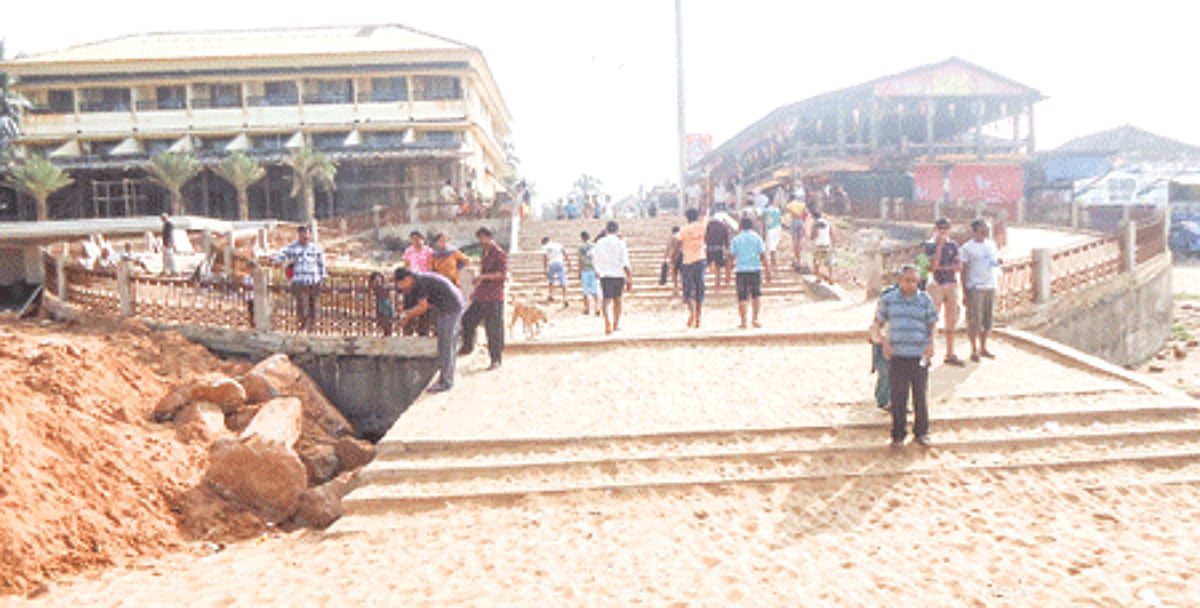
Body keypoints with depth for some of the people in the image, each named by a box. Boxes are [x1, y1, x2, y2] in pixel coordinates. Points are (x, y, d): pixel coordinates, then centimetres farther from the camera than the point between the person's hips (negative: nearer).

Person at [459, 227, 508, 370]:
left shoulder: (499, 254, -10)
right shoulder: (484, 253, 16)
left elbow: (503, 273, -21)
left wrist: (483, 276, -24)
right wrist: (476, 290, 26)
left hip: (494, 299, -8)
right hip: (481, 297, 8)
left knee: (494, 329, -3)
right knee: (468, 319, 11)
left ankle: (496, 360, 4)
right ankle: (467, 347, 30)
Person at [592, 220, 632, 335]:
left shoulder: (600, 243, 2)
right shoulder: (620, 243, -4)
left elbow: (595, 260, 12)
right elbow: (625, 264, -9)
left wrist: (599, 272, 31)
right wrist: (630, 280, -5)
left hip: (605, 275, 0)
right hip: (619, 275, 0)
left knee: (607, 300, -5)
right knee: (617, 300, 18)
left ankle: (607, 320, -33)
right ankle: (616, 325, 28)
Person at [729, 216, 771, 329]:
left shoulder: (736, 239, 3)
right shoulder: (757, 238, 1)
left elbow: (731, 256, 2)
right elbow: (763, 256, -2)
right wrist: (767, 271, 3)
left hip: (741, 270, 0)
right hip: (755, 269, 0)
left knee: (742, 297, 4)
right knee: (756, 295, 11)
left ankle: (743, 322, 2)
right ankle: (755, 318, 1)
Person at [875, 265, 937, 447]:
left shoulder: (925, 299, 5)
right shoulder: (888, 299, 4)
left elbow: (933, 324, 10)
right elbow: (879, 322, 11)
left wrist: (931, 344, -6)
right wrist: (884, 342, -3)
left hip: (919, 356, 1)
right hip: (897, 356, 0)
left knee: (921, 396, 7)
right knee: (898, 397, 2)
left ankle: (922, 432, 23)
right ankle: (898, 434, 15)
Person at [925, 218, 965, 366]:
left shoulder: (953, 245, 10)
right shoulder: (929, 245, -1)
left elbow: (959, 267, 2)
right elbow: (933, 265, -15)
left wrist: (942, 267, -10)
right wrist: (940, 244, -15)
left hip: (952, 286, 4)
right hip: (935, 286, -4)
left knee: (951, 321, 7)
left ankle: (950, 354, 15)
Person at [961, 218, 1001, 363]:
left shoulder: (991, 244, 13)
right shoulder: (968, 247, -3)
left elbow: (997, 259, 23)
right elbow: (964, 270, -4)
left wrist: (998, 261, -5)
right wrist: (965, 292, -8)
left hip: (990, 287, 6)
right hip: (975, 288, -6)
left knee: (987, 321, 10)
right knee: (974, 321, -4)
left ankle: (983, 348, 20)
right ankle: (974, 350, 4)